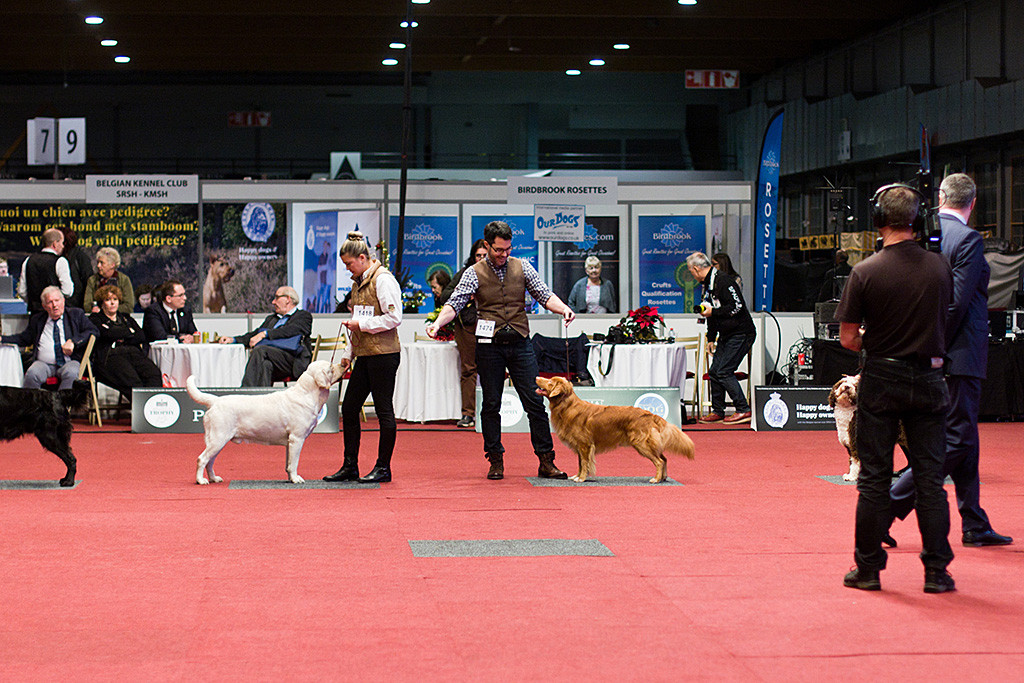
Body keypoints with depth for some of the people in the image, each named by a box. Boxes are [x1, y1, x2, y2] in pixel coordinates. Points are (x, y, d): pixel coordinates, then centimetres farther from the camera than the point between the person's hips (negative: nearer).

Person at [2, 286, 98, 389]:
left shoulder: (76, 314, 11)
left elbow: (93, 331, 2)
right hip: (44, 363, 2)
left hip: (70, 362, -2)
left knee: (71, 373, -36)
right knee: (32, 374, -31)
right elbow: (23, 338, 25)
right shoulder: (36, 319, 17)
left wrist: (73, 341, -12)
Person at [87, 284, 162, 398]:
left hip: (135, 353, 4)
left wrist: (124, 339, 1)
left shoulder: (127, 319, 32)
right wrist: (130, 333, 10)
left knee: (153, 372, -31)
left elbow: (141, 337, 17)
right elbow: (108, 334, -1)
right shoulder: (95, 319, 19)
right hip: (110, 355, -4)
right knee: (131, 380, -36)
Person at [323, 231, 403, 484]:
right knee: (349, 408, 7)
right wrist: (348, 354, 18)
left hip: (383, 354, -9)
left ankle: (383, 467, 6)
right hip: (364, 355, 9)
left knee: (384, 409, -2)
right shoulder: (359, 282, 17)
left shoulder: (383, 280, -11)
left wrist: (361, 324, -15)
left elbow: (394, 317, -17)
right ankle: (350, 466, 15)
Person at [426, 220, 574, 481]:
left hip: (520, 344, 1)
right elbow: (455, 303, -7)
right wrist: (438, 323, -25)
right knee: (491, 405, 4)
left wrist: (563, 309, -17)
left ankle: (546, 462, 2)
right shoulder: (474, 273, 1)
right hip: (489, 346, -1)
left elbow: (544, 294, 3)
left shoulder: (522, 268, 7)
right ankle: (496, 461, 13)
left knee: (535, 403, -2)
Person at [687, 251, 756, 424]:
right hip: (726, 335, 10)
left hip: (741, 334, -10)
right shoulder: (707, 285, 14)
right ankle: (717, 412, 17)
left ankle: (744, 410, -10)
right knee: (714, 372, 8)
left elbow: (737, 306, -24)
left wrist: (714, 312, -18)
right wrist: (711, 338, 19)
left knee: (724, 372, -14)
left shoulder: (723, 281, -17)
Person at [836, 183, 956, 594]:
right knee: (930, 477, 6)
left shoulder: (865, 272, -12)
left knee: (874, 478, 6)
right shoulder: (940, 268, -4)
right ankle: (936, 571, 7)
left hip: (880, 380, -1)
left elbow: (848, 339, -8)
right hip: (929, 380, 2)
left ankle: (868, 569, 10)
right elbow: (944, 319, 9)